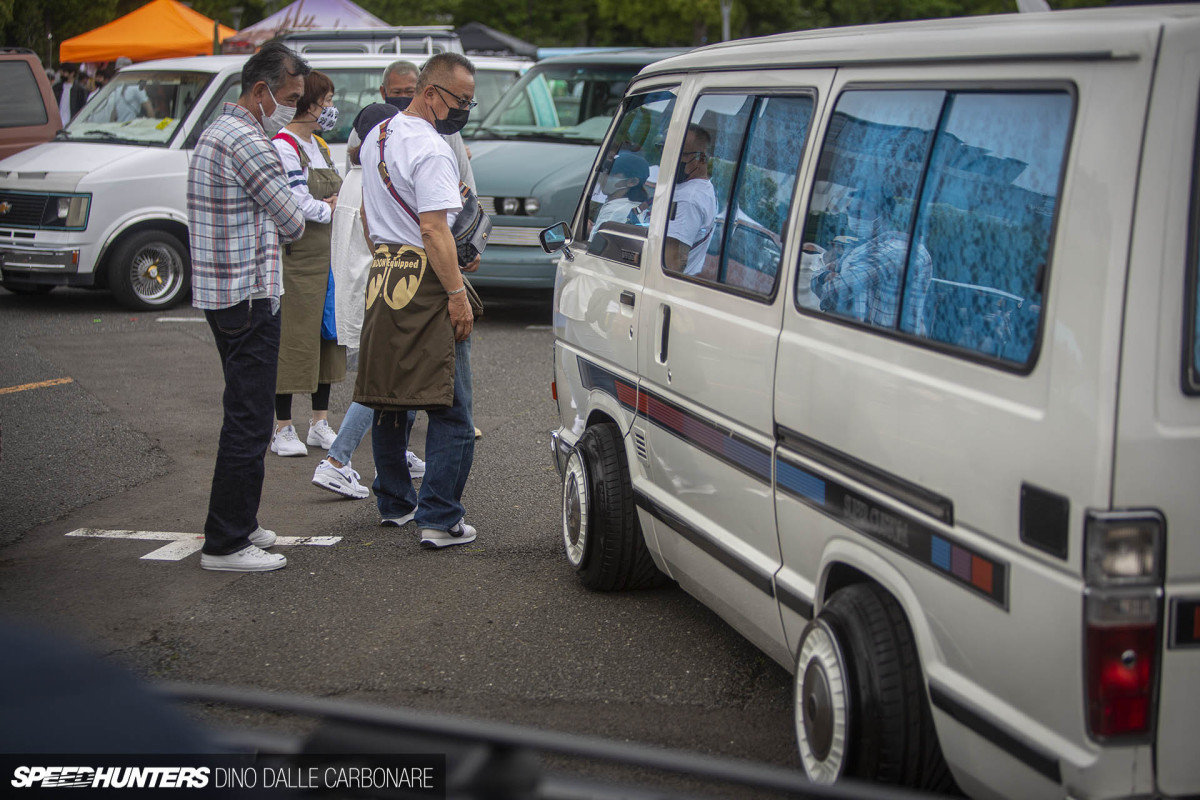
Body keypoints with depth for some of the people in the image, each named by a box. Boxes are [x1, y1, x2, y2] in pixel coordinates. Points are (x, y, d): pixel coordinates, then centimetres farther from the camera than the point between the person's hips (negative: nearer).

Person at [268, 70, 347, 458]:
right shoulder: (283, 146, -13)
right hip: (297, 258, -9)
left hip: (328, 258, 9)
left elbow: (338, 192, 19)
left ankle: (320, 423, 21)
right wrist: (334, 210, -4)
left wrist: (334, 203, -2)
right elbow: (300, 204, -19)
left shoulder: (320, 146, 16)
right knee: (293, 338, -5)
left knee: (327, 336, 11)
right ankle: (283, 429, 2)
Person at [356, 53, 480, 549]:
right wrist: (457, 293, -20)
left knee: (389, 399, 17)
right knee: (451, 410, -6)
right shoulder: (430, 150, -15)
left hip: (383, 278, 10)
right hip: (426, 284, -10)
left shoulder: (378, 136, 15)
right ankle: (440, 521, -8)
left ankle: (394, 503, 28)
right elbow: (434, 230, -22)